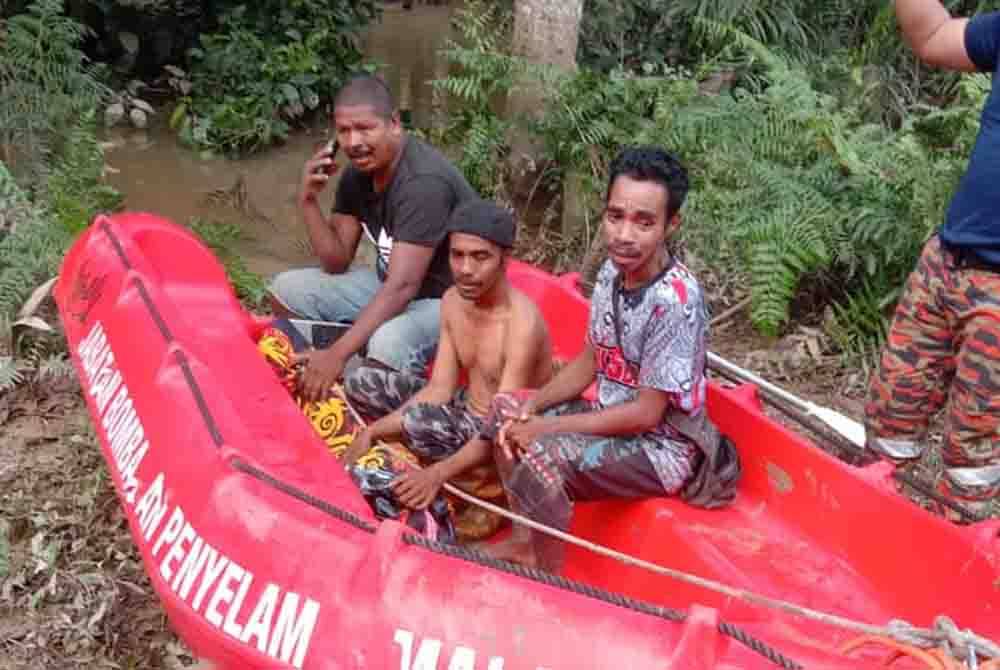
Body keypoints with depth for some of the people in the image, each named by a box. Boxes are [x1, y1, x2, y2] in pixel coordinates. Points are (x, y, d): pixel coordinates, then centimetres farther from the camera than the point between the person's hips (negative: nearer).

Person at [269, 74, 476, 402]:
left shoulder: (423, 182, -29)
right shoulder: (358, 173, -2)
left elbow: (403, 287, -34)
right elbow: (336, 264, 0)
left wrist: (338, 353, -39)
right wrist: (309, 201, -15)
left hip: (448, 299, -8)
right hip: (391, 285, 9)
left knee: (386, 344, -39)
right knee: (287, 289, 2)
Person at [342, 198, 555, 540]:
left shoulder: (522, 323, -28)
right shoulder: (453, 300, -5)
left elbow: (502, 429, -28)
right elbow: (439, 389, -3)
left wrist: (440, 473, -39)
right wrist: (372, 432, -13)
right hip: (465, 410, 7)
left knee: (419, 421, -33)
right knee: (361, 382, -2)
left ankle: (488, 486, -8)